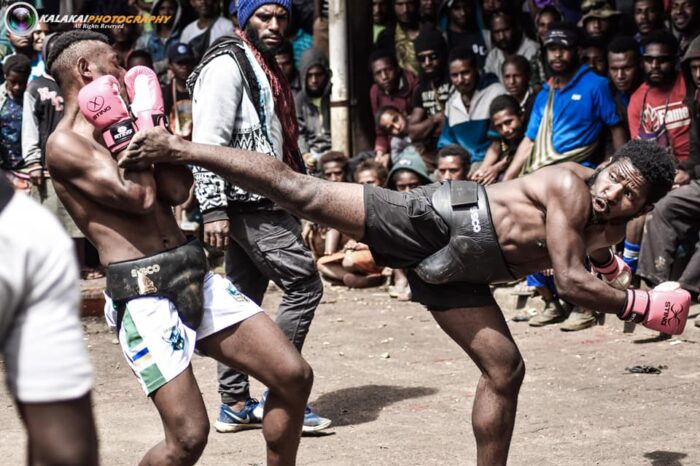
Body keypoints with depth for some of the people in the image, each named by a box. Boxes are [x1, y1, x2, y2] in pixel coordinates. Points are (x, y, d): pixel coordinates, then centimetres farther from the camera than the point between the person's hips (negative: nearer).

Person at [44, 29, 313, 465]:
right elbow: (139, 197, -16)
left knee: (294, 376, 1)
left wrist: (147, 124, 3)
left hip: (195, 278, 8)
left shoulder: (113, 127, 19)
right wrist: (124, 128, -4)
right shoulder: (65, 144, -6)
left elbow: (178, 190, 6)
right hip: (144, 294, -8)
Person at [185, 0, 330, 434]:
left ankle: (235, 404, 14)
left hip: (259, 203, 9)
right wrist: (214, 208, -22)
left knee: (244, 300, 10)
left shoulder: (264, 67, 20)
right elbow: (208, 140, -17)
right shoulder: (227, 64, -10)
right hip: (248, 203, -9)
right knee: (305, 285, -9)